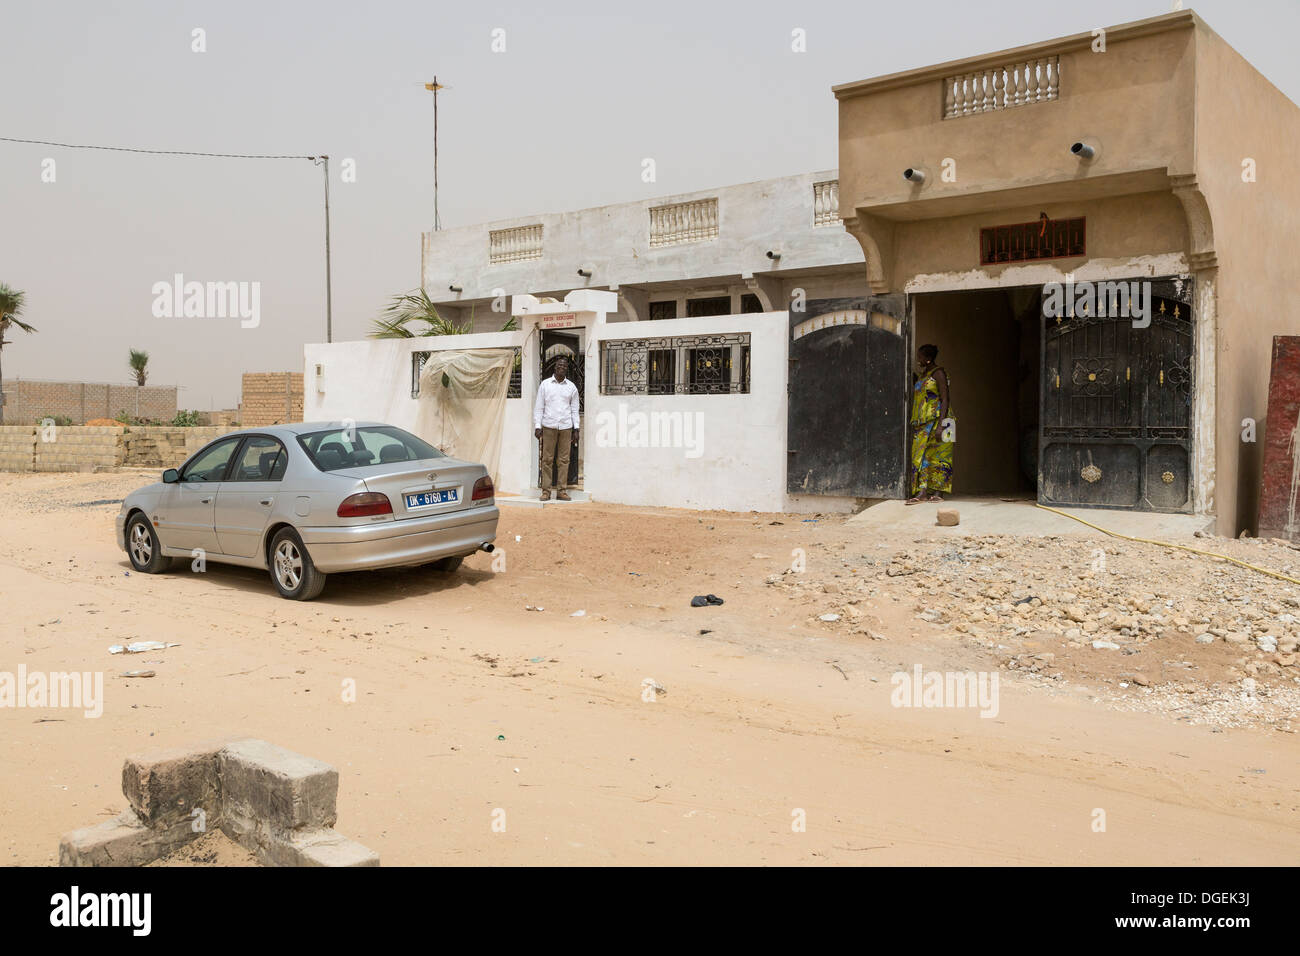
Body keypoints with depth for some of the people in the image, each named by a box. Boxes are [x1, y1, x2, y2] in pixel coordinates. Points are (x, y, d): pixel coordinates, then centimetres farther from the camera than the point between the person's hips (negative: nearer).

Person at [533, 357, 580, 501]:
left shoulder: (572, 387, 12)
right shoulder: (545, 384, 7)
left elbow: (574, 409, 13)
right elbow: (538, 407, 6)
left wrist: (576, 429, 6)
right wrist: (537, 426, -3)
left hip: (566, 427, 1)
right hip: (549, 426, -1)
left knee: (564, 460, 0)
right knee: (547, 459, -3)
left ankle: (561, 491, 4)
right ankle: (546, 491, 1)